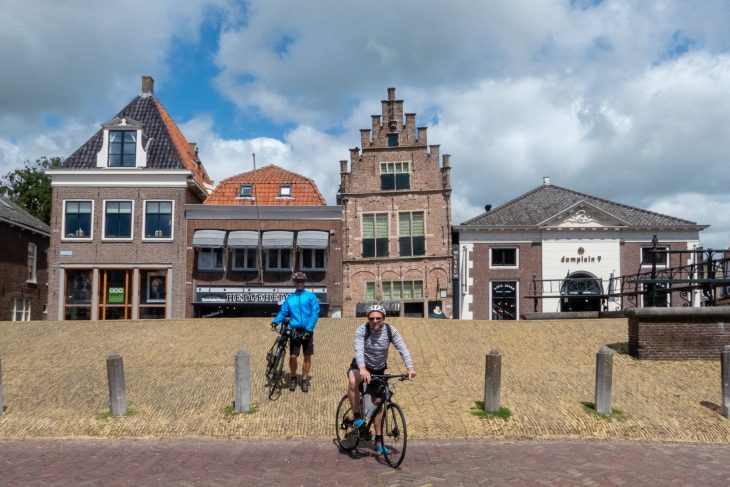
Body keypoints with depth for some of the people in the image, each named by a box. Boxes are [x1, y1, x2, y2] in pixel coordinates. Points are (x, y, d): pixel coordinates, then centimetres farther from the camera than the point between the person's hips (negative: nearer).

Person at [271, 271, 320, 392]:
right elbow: (283, 312, 4)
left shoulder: (311, 296, 1)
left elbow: (315, 313, -6)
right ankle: (293, 378, 18)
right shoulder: (289, 298, 9)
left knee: (307, 357, 4)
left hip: (307, 331, -1)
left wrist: (309, 328, -17)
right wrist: (275, 322, -15)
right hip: (294, 331, 1)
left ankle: (304, 380, 18)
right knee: (293, 356, -4)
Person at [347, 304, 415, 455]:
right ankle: (357, 415, -17)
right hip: (361, 367, -3)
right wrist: (362, 369, -56)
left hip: (379, 370, 3)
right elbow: (358, 350, -38)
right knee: (353, 382, -36)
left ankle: (379, 439, 23)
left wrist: (410, 367, -40)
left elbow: (402, 348, -24)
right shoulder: (361, 330, -24)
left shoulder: (390, 330, -16)